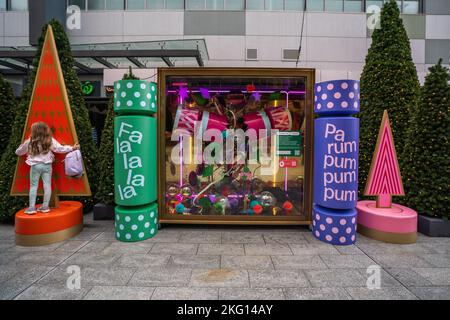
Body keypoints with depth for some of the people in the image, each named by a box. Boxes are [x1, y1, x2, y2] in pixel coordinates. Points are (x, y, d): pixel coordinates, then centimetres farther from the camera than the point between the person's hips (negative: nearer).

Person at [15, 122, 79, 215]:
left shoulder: (29, 142, 0)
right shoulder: (50, 141, -1)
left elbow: (18, 152, 13)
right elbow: (60, 149, -3)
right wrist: (72, 148, 3)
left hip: (35, 166, -1)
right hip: (47, 165, 1)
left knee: (33, 186, 6)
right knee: (47, 185, 5)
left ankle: (32, 207, 6)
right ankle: (45, 206, 9)